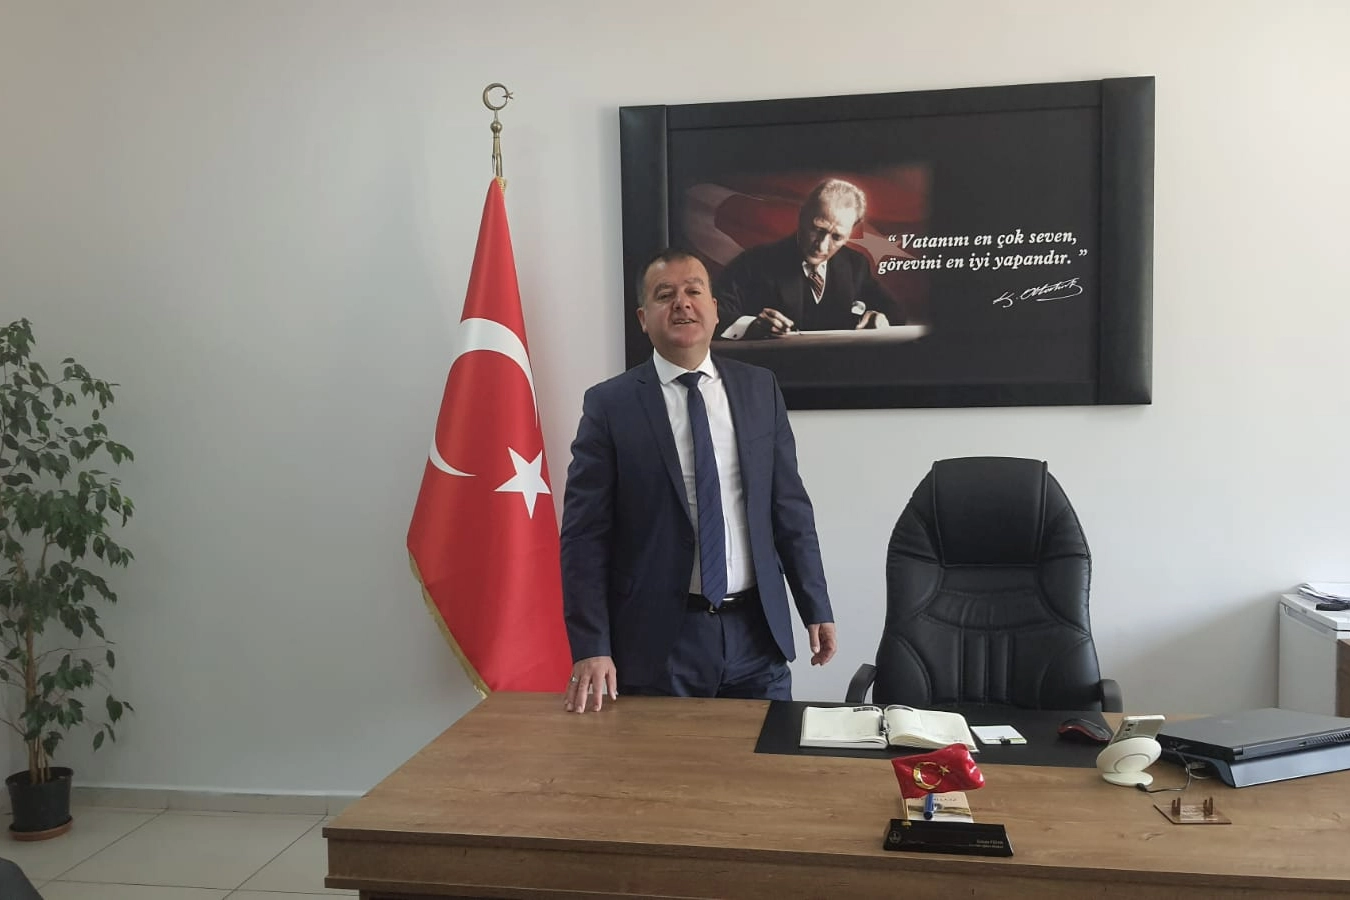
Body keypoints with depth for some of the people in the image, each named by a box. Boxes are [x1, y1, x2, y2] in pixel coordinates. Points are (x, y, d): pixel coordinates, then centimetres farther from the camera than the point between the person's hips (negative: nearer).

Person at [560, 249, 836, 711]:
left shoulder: (760, 388, 6)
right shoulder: (609, 403, -4)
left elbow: (790, 506, 9)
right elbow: (585, 535, -7)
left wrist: (816, 608, 7)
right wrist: (591, 647, -13)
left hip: (757, 631, 3)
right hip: (658, 639, -3)